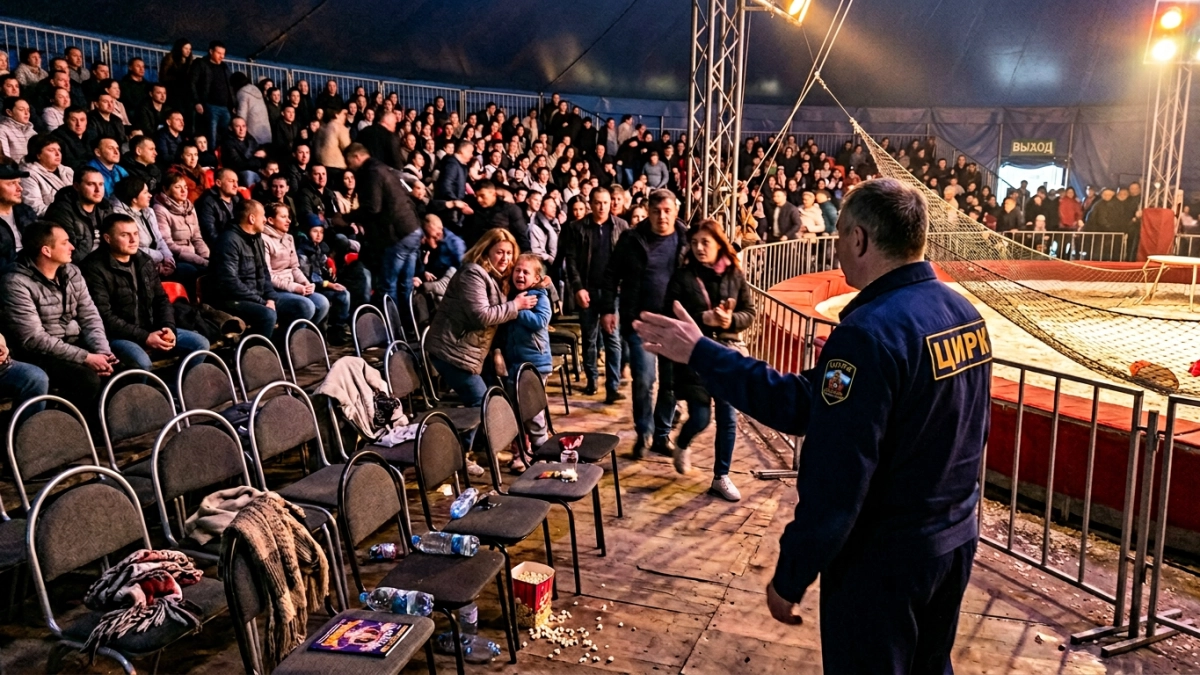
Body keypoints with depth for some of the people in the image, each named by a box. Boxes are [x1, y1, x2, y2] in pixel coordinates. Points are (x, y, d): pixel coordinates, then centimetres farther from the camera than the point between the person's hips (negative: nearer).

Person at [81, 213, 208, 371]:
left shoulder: (145, 261, 11)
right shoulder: (95, 269, -11)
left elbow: (161, 299, 14)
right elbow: (104, 317, -17)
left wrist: (168, 327, -6)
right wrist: (144, 338, -22)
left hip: (150, 330, 7)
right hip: (117, 336, -7)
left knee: (200, 343, -3)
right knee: (140, 361, -36)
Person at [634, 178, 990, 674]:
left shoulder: (869, 333, -27)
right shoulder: (963, 312, 1)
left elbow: (834, 481, -26)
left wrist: (790, 577, -14)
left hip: (884, 559, -8)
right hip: (957, 539, 8)